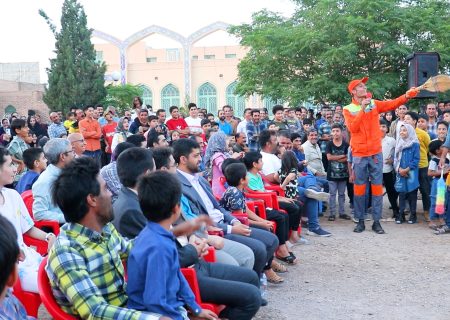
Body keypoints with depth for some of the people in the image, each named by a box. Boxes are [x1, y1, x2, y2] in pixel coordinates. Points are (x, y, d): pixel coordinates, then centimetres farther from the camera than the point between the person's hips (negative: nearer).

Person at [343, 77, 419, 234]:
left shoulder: (374, 104, 7)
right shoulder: (348, 109, -1)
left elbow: (392, 104, -5)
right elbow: (352, 128, -15)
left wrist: (407, 95, -20)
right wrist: (362, 109, -18)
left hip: (376, 153, 2)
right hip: (359, 155, -2)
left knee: (377, 187, 2)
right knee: (359, 187, 4)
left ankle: (376, 221, 8)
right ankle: (360, 220, 14)